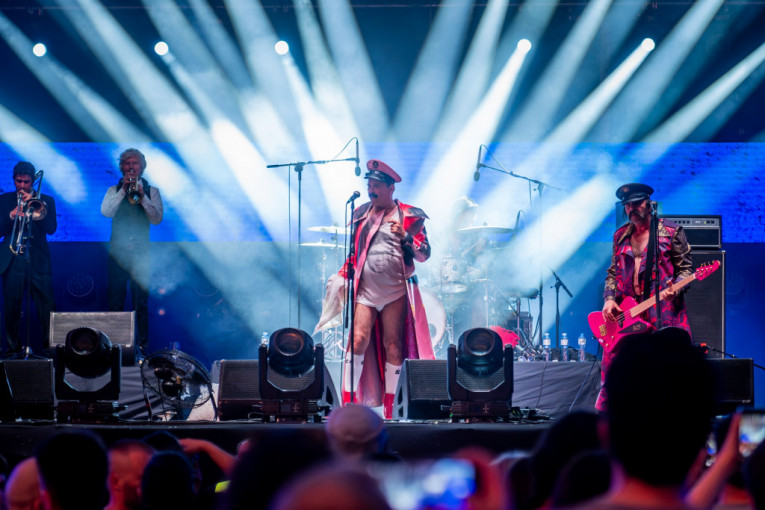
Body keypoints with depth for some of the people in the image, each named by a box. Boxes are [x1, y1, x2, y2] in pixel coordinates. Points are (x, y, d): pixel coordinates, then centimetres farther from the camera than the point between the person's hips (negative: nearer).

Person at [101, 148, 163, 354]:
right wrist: (123, 190, -11)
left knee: (141, 302, -4)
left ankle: (142, 345, -2)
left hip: (141, 251, -1)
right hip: (118, 250, 1)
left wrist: (142, 196, -13)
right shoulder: (114, 190, 13)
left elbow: (157, 219, -2)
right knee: (115, 301, -1)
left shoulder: (152, 191, 10)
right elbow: (106, 212, -5)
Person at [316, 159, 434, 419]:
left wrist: (405, 237, -18)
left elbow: (424, 255, -2)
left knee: (393, 346, -4)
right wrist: (341, 277, 11)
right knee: (358, 340, -13)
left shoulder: (408, 215, 3)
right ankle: (347, 402, -12)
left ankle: (390, 406, 3)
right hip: (365, 290, 2)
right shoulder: (361, 214, 14)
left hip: (395, 291, -2)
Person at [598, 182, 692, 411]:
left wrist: (674, 289, -16)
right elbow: (613, 272, 21)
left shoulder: (671, 232, 3)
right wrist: (609, 299, 4)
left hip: (663, 313, -4)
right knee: (611, 364, -3)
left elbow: (685, 269, 3)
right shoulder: (620, 236, 17)